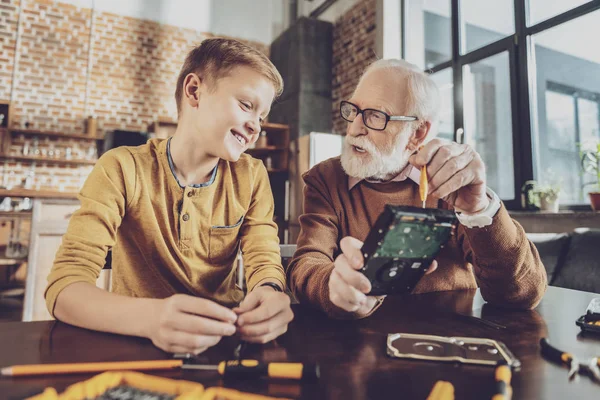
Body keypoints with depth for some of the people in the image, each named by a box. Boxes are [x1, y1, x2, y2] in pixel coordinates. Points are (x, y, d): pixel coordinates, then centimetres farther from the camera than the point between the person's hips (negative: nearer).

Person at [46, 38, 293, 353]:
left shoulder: (251, 177, -2)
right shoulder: (122, 169, -11)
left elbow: (265, 262, -5)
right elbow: (64, 286, -18)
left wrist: (269, 293, -29)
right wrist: (150, 316, -37)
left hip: (224, 343, 4)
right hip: (136, 344, -2)